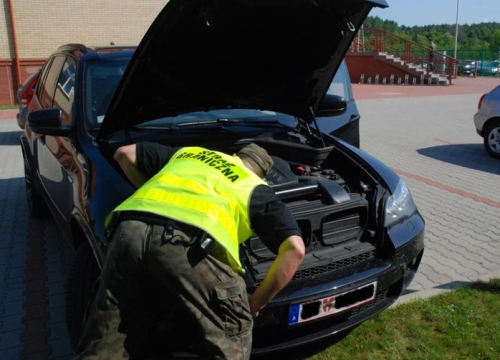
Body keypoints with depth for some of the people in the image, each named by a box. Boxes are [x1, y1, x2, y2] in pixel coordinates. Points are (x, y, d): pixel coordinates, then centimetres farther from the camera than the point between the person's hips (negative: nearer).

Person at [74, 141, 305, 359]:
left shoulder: (188, 153, 38)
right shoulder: (257, 190, 27)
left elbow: (124, 153, 40)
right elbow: (295, 249, 14)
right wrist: (257, 303, 21)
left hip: (130, 230, 5)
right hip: (187, 243, -4)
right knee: (233, 330, 19)